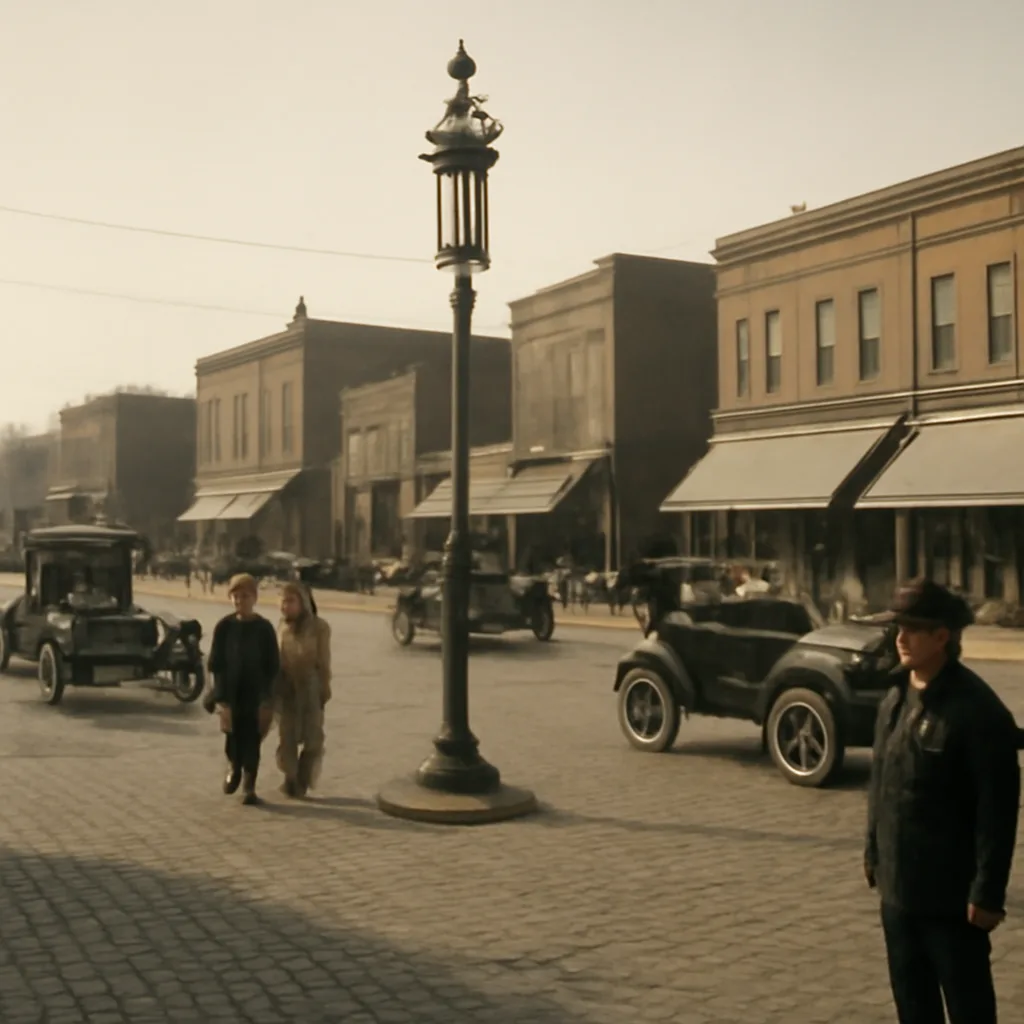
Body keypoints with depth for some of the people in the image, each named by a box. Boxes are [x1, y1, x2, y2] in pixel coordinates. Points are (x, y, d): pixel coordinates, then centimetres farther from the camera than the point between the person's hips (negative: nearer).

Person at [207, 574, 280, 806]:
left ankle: (249, 787, 11)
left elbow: (272, 665, 0)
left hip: (255, 693, -1)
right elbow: (215, 663, -1)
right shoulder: (224, 626, -2)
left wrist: (267, 695, -6)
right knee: (233, 735, 5)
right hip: (231, 692, 1)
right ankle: (234, 768, 35)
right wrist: (221, 695, -9)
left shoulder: (264, 628, -3)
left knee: (252, 739, 1)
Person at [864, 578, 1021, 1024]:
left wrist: (987, 892, -18)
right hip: (899, 885, 7)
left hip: (952, 891, -7)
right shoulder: (896, 697, 6)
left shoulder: (978, 710, -17)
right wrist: (873, 852, 14)